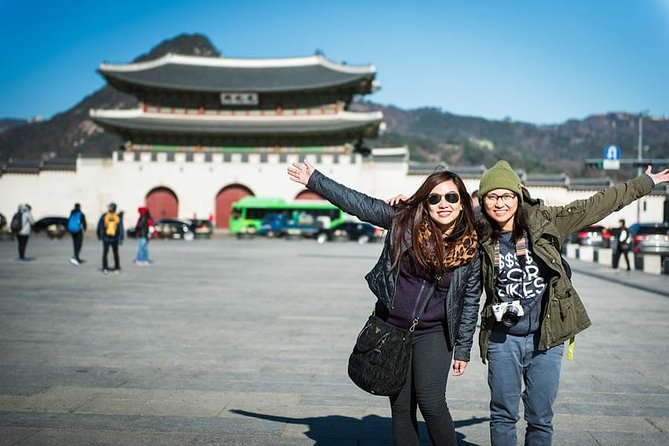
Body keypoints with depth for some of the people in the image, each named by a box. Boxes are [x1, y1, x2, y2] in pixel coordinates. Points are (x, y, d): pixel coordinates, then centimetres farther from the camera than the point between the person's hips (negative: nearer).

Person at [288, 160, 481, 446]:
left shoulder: (470, 249, -7)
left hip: (432, 334, -1)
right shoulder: (403, 220, -8)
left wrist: (463, 349, 4)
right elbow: (359, 203, -3)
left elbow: (470, 301, 2)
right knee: (401, 407, 7)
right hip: (391, 328, 2)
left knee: (430, 402, -15)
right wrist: (314, 180, -2)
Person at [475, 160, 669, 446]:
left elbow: (595, 206, 3)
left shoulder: (543, 220, -4)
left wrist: (645, 183, 9)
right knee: (503, 415, 8)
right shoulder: (481, 238, -2)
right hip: (503, 339, 0)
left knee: (540, 419, 8)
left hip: (545, 337, 0)